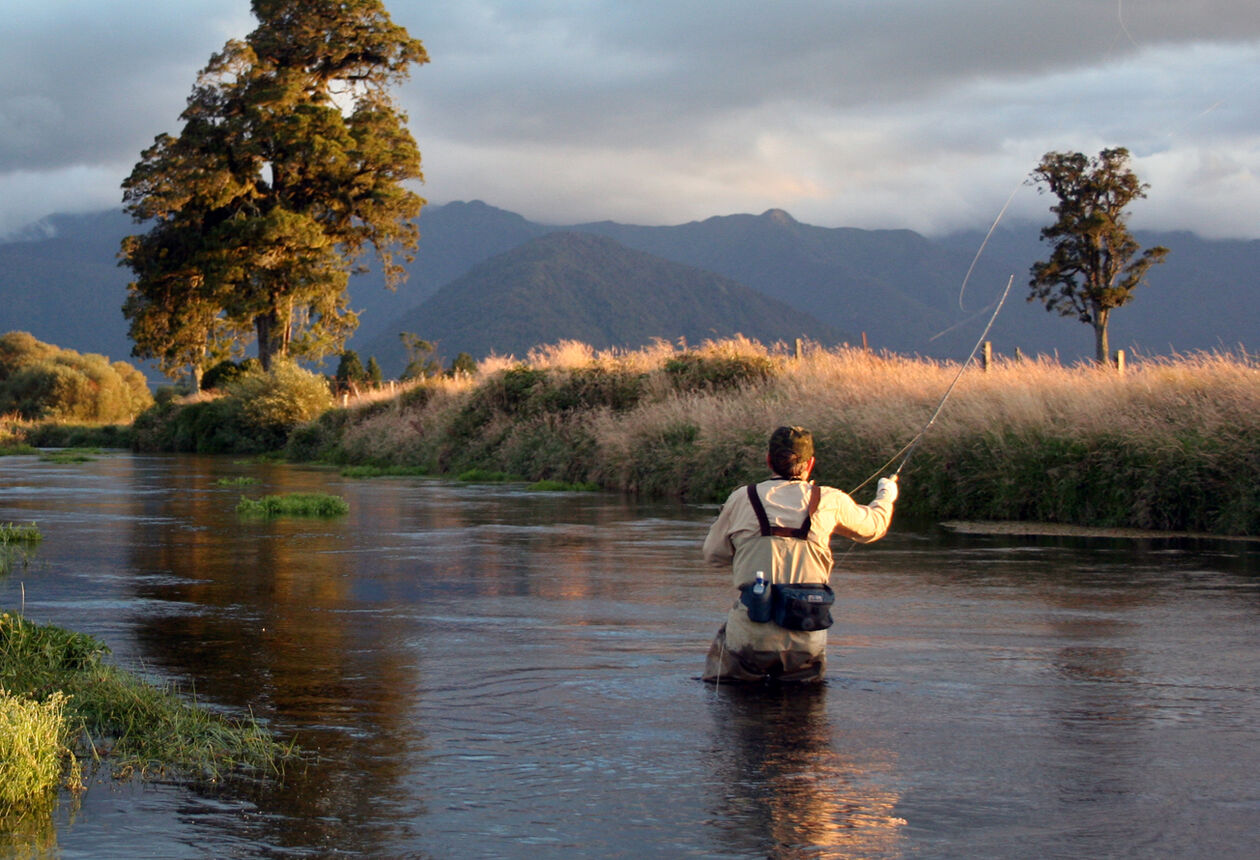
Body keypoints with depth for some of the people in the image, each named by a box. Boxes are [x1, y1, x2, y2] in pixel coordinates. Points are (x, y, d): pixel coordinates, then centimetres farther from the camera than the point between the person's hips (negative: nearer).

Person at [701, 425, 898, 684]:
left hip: (752, 637, -1)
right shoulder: (830, 501, 4)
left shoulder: (742, 499, 2)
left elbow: (713, 553, 14)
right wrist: (886, 496, 45)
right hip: (807, 641, 1)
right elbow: (873, 527, 23)